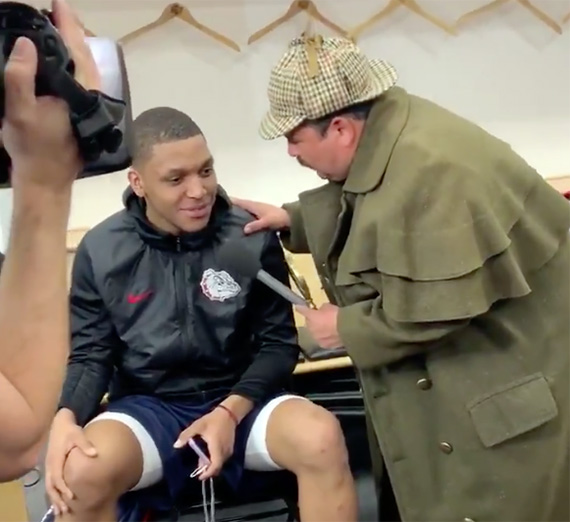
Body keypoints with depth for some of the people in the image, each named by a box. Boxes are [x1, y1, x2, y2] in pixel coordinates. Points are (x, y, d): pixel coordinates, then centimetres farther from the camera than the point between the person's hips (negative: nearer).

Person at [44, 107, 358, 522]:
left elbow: (278, 343, 0)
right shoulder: (101, 251, -3)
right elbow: (91, 354, 3)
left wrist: (231, 411, -16)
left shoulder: (253, 239, -5)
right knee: (79, 473, -32)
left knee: (322, 438, -30)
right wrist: (65, 417, -18)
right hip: (148, 406, 0)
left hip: (240, 399, 0)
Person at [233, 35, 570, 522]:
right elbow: (362, 207, 19)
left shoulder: (426, 169, -32)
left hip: (513, 366, -9)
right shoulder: (379, 136, -2)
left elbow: (435, 308, -31)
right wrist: (292, 220, 6)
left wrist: (347, 328, -17)